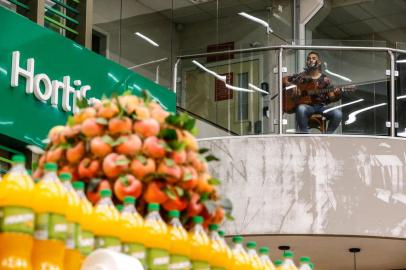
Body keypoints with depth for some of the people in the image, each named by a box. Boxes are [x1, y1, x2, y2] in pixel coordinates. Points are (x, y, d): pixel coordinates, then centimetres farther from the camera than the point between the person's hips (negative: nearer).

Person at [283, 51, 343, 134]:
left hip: (322, 106, 1)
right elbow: (284, 80, 11)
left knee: (337, 113, -28)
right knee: (301, 108, -38)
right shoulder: (302, 77, 9)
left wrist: (337, 95, -18)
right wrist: (291, 85, -9)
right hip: (307, 106, -1)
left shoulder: (325, 79, 9)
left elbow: (331, 98, 5)